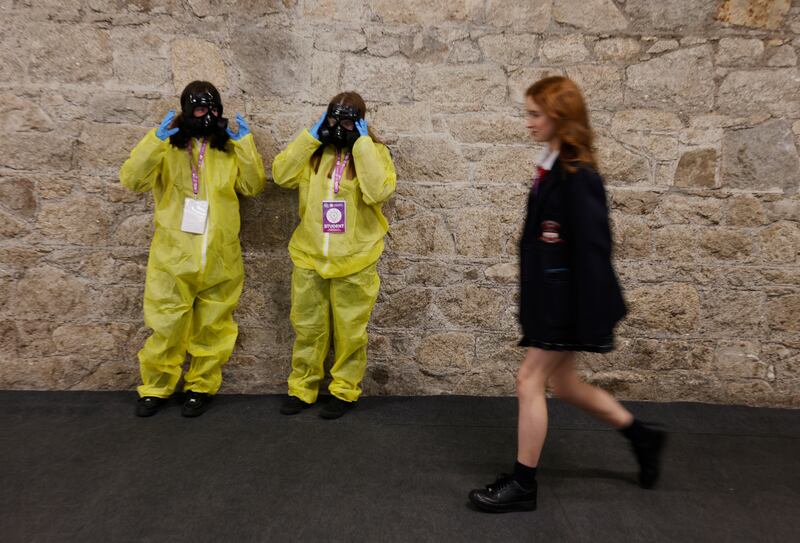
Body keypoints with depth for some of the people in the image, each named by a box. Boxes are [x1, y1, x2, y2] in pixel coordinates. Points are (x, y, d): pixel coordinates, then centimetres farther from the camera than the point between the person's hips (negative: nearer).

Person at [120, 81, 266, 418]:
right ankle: (155, 388, 23)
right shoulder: (168, 146, 2)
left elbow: (253, 186, 1)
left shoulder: (229, 148, 9)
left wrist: (245, 144, -7)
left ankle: (201, 387, 26)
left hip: (219, 257, 2)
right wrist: (155, 140, -19)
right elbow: (132, 180, -8)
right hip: (174, 255, -1)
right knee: (166, 326, 4)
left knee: (212, 326, 9)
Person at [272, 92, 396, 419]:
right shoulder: (314, 151, 8)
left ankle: (345, 390, 24)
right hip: (309, 256, 3)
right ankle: (302, 388, 28)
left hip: (354, 261, -3)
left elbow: (378, 191, -21)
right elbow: (282, 174, -7)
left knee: (349, 329, 8)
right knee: (307, 327, 12)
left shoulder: (374, 153, -2)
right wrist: (312, 136, -8)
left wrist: (362, 143, -17)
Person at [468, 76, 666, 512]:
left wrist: (591, 325, -20)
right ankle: (642, 438, 38)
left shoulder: (577, 178, -19)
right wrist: (532, 296, 18)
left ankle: (522, 485, 17)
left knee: (530, 381, -1)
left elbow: (592, 252, -21)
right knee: (562, 383, 19)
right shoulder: (552, 167, 8)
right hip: (549, 296, 10)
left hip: (567, 301, -10)